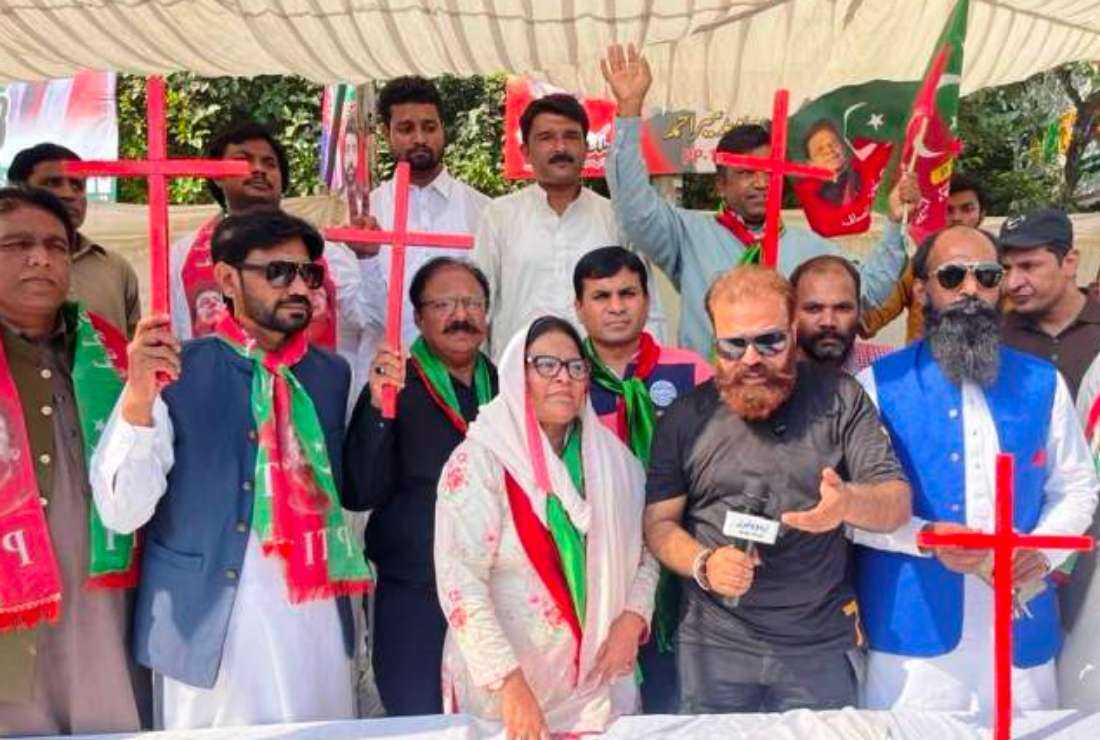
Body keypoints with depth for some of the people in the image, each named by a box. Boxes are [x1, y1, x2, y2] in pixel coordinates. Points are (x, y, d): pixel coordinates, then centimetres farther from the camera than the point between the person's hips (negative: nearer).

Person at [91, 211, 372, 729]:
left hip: (317, 620, 4)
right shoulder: (175, 373, -8)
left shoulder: (331, 373, 6)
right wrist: (139, 397, -28)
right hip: (210, 626, -4)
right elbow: (122, 512, -14)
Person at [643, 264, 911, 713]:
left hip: (821, 646, 0)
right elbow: (659, 522, 3)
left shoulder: (839, 398, -3)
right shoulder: (685, 417, 0)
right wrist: (703, 564, -17)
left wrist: (849, 503, -28)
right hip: (714, 645, 1)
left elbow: (898, 504, -6)